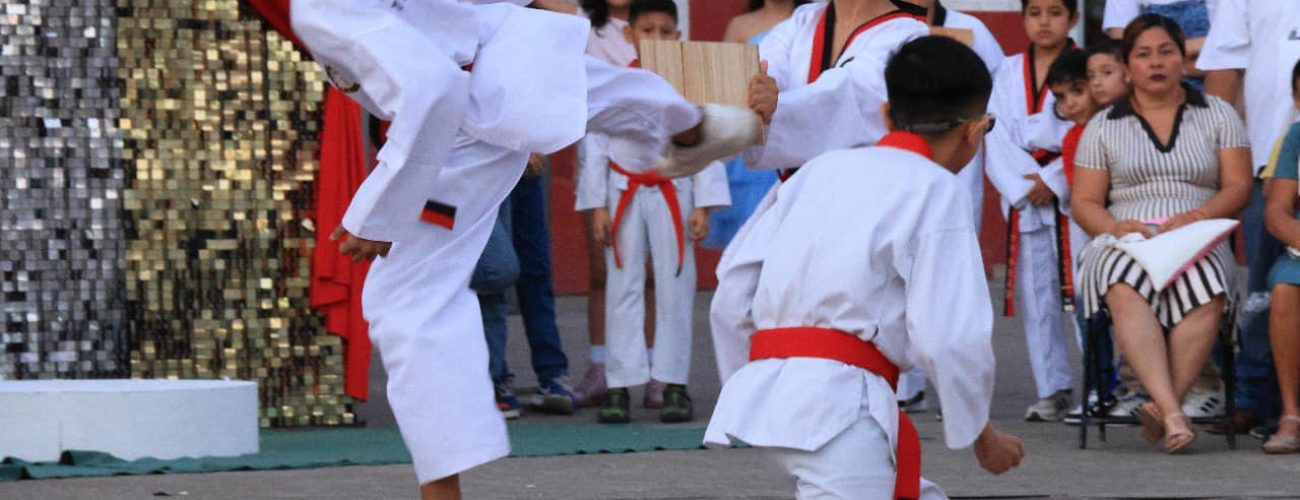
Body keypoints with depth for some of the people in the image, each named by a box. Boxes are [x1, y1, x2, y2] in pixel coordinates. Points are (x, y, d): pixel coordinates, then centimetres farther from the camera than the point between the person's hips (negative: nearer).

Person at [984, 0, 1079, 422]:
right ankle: (1053, 391, 10)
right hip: (1025, 203, 4)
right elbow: (996, 138, 4)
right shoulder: (1009, 74, 12)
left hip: (1074, 196, -4)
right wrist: (1025, 188, -8)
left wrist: (1053, 182, -12)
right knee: (1037, 299, 5)